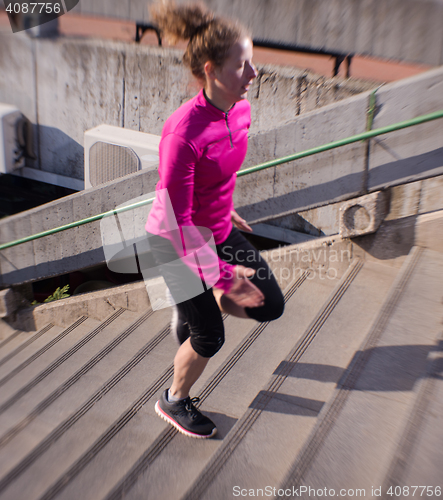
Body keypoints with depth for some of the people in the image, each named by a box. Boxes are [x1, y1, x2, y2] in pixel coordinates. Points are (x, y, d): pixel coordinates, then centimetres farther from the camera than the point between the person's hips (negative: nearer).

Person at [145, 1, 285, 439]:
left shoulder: (240, 110, -8)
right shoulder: (184, 132, -32)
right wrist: (223, 276, -25)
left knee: (271, 305, 7)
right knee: (210, 337, 4)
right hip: (175, 244, -7)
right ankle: (174, 402, 34)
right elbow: (176, 222, -29)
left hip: (216, 231, 7)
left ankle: (192, 307, 32)